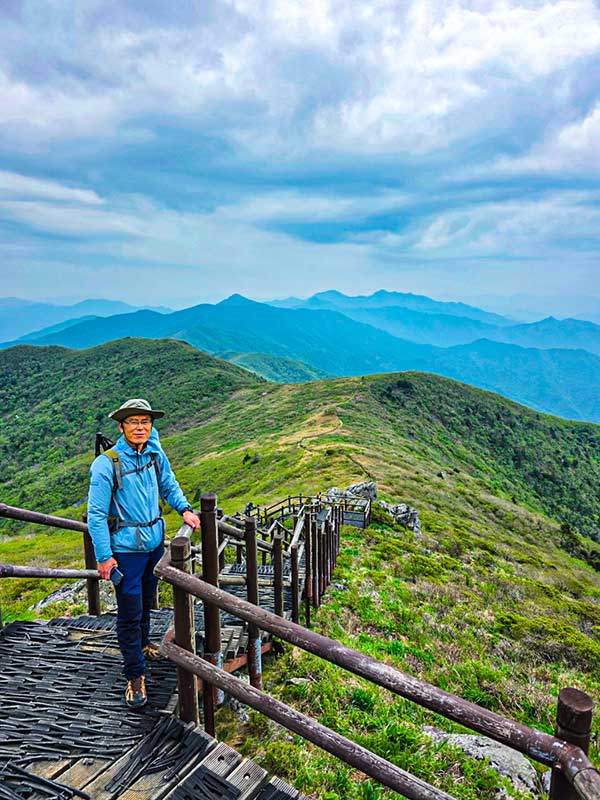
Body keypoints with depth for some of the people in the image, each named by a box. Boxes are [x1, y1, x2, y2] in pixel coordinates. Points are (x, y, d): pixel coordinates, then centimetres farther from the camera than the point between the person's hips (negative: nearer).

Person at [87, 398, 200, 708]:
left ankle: (143, 644, 50)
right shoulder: (106, 464, -20)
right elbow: (96, 514, -16)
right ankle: (135, 675, 19)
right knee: (130, 612, 1)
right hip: (126, 548, -6)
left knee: (146, 601, 25)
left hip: (155, 541, 6)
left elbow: (169, 485, 13)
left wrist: (185, 509, -2)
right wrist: (104, 556, -16)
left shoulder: (155, 454, -3)